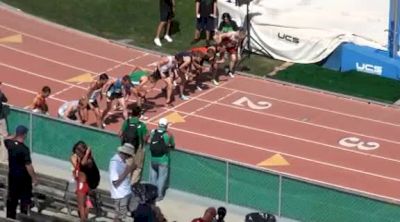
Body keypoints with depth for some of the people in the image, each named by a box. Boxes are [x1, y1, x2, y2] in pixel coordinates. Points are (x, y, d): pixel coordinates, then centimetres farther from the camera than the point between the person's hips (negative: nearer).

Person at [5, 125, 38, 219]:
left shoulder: (9, 144, -7)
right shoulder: (24, 149, -24)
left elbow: (6, 140, 22)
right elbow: (28, 166, -23)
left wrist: (15, 136, 12)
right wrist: (34, 178, -15)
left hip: (12, 175, 6)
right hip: (23, 177, -6)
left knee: (12, 198, 17)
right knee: (25, 198, 6)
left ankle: (10, 217, 24)